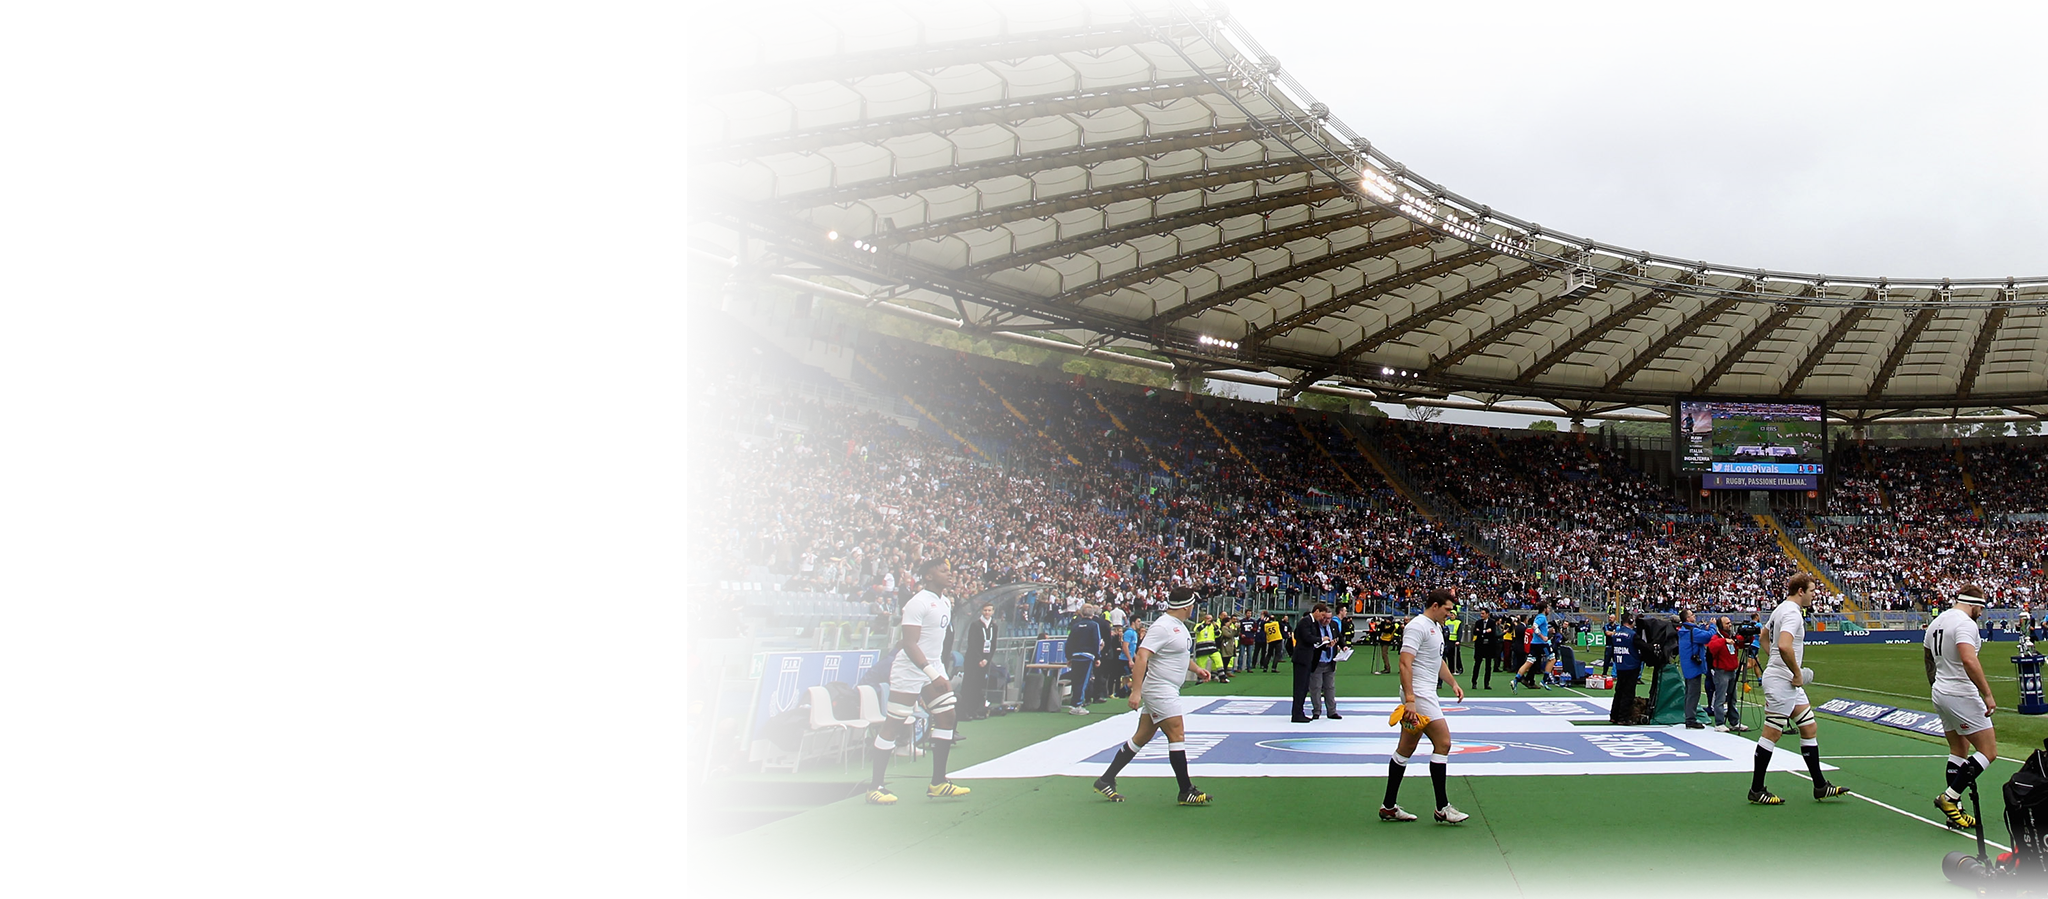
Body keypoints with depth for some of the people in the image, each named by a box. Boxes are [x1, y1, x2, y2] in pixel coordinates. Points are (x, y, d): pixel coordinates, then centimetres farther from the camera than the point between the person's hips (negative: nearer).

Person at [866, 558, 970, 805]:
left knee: (946, 717, 1)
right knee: (893, 726, -2)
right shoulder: (918, 603, -18)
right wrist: (933, 674, -30)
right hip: (910, 671, -8)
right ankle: (875, 787, 6)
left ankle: (938, 783, 8)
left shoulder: (946, 602, 9)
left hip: (933, 668, 9)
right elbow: (910, 645, -24)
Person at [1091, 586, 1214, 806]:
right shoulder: (1162, 627, -18)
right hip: (1160, 690, -10)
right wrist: (1136, 691, -28)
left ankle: (1106, 781, 19)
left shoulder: (1179, 625, 13)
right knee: (1177, 735, -7)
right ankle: (1186, 792, 2)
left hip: (1169, 692, 10)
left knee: (1142, 737, 12)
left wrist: (1196, 669, 17)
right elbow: (1141, 656, -24)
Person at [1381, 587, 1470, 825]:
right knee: (1443, 742, -10)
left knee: (1406, 748, 10)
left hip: (1426, 694, 10)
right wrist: (1409, 699, -27)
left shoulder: (1436, 628, 18)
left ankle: (1389, 807, 13)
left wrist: (1453, 683, 22)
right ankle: (1442, 808, -3)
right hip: (1418, 694, -10)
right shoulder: (1417, 626, -14)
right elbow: (1405, 663, -22)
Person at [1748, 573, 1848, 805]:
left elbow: (1764, 635, 29)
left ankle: (1820, 786, 20)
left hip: (1789, 683, 11)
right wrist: (1797, 673, -21)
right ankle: (1756, 791, 1)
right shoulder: (1792, 613, -17)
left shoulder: (1781, 609, 14)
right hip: (1781, 681, -11)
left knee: (1810, 729, 13)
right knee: (1771, 734, -5)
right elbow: (1784, 646, -33)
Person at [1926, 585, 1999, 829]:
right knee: (1988, 752, -1)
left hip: (1941, 693, 9)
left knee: (1959, 751, 15)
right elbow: (1969, 660, -30)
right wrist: (1987, 695, -27)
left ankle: (1954, 811, 14)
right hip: (1962, 696, -9)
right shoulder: (1964, 623, -16)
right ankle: (1949, 797, -4)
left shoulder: (1936, 622, 13)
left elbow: (1928, 659, 22)